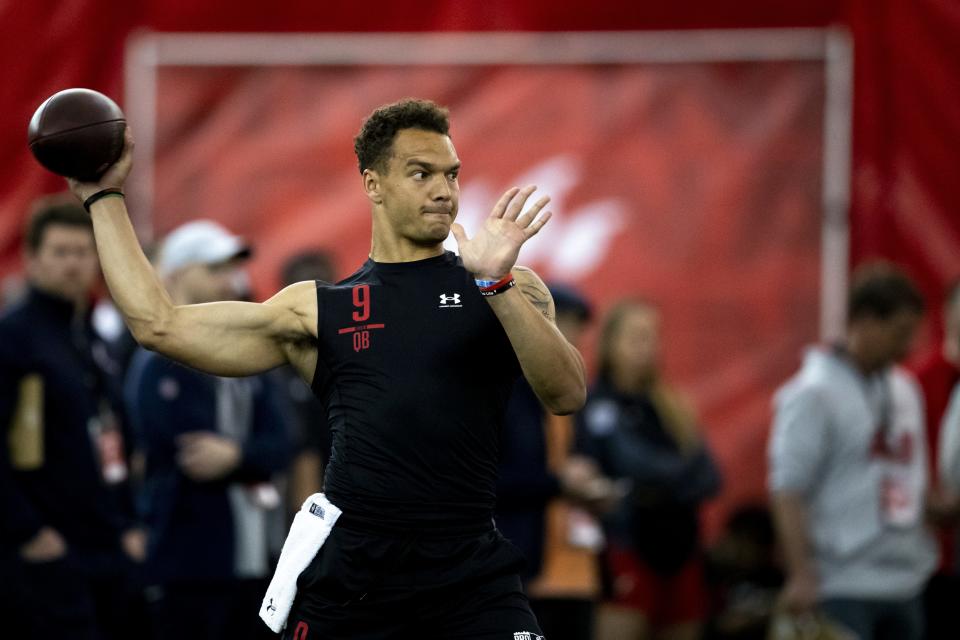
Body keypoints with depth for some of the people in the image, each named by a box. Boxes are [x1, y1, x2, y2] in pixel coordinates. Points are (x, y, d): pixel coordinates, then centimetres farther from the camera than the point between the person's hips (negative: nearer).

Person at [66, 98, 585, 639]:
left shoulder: (510, 292, 8)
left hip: (470, 579, -2)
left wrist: (499, 284, -20)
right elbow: (160, 325, 12)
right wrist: (105, 198, 16)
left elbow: (568, 396, -7)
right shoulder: (317, 311, 13)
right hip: (349, 578, 2)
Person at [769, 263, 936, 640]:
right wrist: (802, 576, -18)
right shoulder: (814, 394, -10)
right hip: (844, 589, -8)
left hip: (907, 582, 8)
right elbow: (787, 491, -14)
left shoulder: (904, 389, 14)